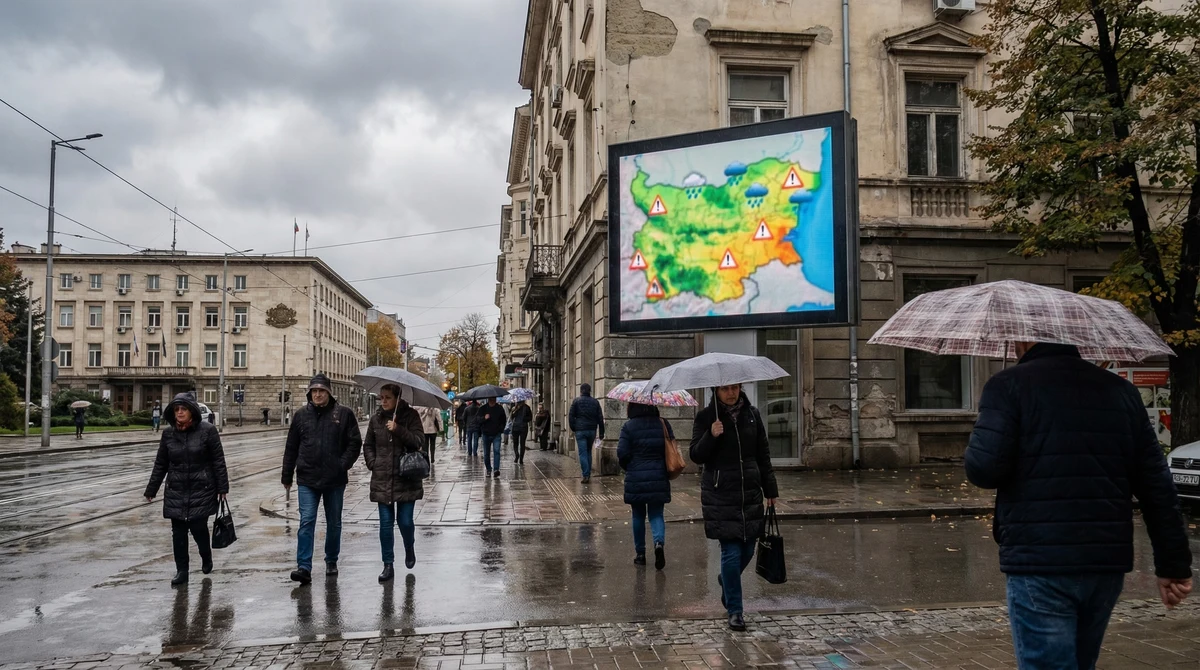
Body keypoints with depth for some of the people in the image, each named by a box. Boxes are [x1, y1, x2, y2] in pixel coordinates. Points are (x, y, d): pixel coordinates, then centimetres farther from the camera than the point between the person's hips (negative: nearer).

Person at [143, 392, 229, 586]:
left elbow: (218, 461, -5)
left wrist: (222, 487, -7)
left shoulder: (207, 430, -7)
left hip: (202, 490, -3)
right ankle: (181, 570, 16)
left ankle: (206, 558, 28)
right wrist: (151, 490, 13)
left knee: (198, 527, -2)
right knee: (178, 532, 4)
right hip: (176, 492, 4)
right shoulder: (168, 433, 4)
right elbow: (160, 464, 12)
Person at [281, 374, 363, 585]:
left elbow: (355, 442, 1)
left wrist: (343, 465, -10)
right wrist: (287, 476, 10)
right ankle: (304, 567, -10)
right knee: (306, 522, -8)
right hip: (307, 480, 0)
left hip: (335, 480, 0)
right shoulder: (301, 415, 4)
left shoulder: (343, 413, -1)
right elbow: (291, 448, 10)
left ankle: (331, 561, 29)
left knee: (334, 523, 13)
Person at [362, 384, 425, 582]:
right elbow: (368, 445, 18)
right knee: (385, 523, 3)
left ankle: (409, 549, 31)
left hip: (406, 478, -3)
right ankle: (388, 565, 10)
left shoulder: (411, 415, -3)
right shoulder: (376, 419, 7)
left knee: (405, 521, -1)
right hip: (382, 480, 3)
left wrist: (398, 430, -23)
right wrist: (372, 463, 3)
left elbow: (419, 441, -12)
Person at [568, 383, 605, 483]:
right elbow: (600, 418, 6)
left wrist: (573, 428, 8)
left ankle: (586, 475, -11)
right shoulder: (595, 402, 7)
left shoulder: (577, 401, -1)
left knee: (583, 453, -3)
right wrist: (601, 432, 9)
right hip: (592, 430, 3)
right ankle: (588, 474, 18)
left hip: (580, 431, -3)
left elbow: (571, 416, -3)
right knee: (589, 452, 17)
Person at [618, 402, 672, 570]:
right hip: (659, 479, 2)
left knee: (638, 515, 13)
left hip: (635, 480, -1)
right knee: (656, 514, 10)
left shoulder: (628, 427, -7)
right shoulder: (663, 425, 0)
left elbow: (622, 453, -10)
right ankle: (659, 542, -17)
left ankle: (640, 553, 19)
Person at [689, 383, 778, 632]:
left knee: (747, 549, 10)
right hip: (720, 495, -4)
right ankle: (734, 611, 7)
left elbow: (763, 454, 13)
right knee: (731, 551, -6)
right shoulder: (706, 417, -3)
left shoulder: (752, 414, 7)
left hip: (750, 492, 4)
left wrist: (770, 489, 12)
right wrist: (711, 436, -23)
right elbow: (696, 456, -6)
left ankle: (726, 580, 42)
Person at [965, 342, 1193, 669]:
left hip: (1039, 563, -6)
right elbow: (1157, 485, 7)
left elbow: (983, 469, -16)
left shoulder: (1009, 385, -7)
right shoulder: (1120, 389, 9)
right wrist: (1174, 564, 10)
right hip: (1109, 563, 6)